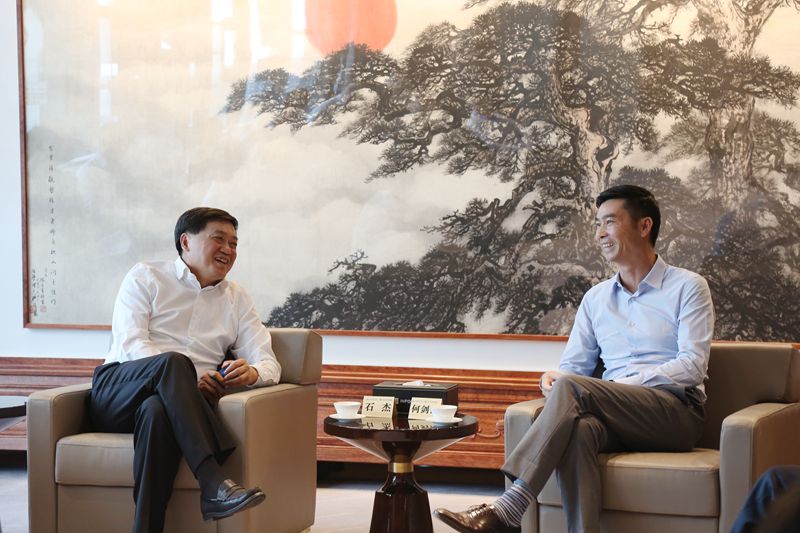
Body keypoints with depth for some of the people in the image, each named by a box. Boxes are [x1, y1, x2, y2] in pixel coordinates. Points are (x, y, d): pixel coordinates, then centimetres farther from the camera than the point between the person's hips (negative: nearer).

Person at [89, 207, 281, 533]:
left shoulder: (236, 299, 22)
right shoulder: (145, 278, 11)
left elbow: (269, 365, 11)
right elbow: (129, 343, -6)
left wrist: (252, 372, -17)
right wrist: (189, 379, -22)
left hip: (168, 402, 2)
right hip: (118, 391, -2)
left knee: (157, 411, -38)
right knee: (173, 361, -36)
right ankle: (213, 486, -49)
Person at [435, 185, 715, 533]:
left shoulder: (687, 287, 6)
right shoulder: (596, 298, 23)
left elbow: (693, 366, -6)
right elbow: (573, 364, 19)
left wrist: (622, 385, -15)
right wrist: (554, 378, -7)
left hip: (677, 412, -4)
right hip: (620, 421, 4)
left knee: (573, 387, -29)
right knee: (580, 429, -35)